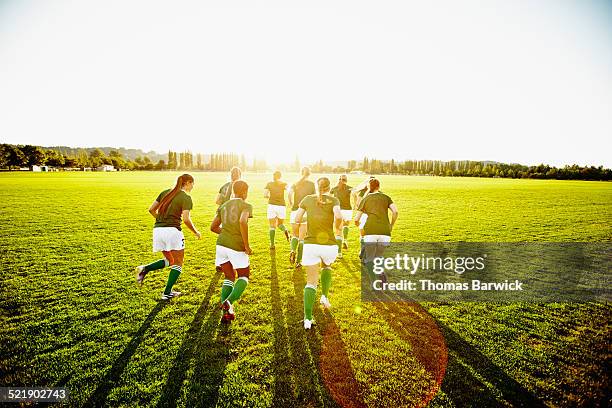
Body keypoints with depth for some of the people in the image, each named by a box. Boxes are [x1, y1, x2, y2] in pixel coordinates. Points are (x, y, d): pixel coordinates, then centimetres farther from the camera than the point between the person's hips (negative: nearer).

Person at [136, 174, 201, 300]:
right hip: (173, 230, -7)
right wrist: (196, 232, 0)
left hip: (157, 230, 7)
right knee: (178, 263, 10)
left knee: (169, 260, 23)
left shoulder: (165, 192, 14)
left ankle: (144, 269, 2)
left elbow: (151, 209, 12)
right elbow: (186, 219, -15)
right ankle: (167, 293, 9)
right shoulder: (186, 198, -6)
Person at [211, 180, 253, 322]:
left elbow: (213, 227, 17)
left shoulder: (223, 206, 15)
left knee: (229, 278, 18)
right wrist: (246, 245, -17)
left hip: (221, 244, 5)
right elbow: (242, 221, -23)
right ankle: (229, 301, -9)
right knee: (243, 277, 14)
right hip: (237, 246, -5)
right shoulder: (246, 206, -3)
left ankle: (226, 312, 12)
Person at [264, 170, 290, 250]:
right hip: (282, 206, 1)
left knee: (272, 226, 5)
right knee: (280, 224, 20)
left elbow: (265, 195, -5)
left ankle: (272, 244, -3)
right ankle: (286, 231, -12)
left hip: (272, 205, -1)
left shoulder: (269, 184, 5)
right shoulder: (284, 184, 5)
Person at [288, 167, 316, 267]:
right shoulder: (312, 184, 3)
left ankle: (293, 251, -8)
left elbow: (290, 192, -14)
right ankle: (298, 261, 7)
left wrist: (290, 203, 0)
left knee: (295, 235, 19)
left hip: (295, 211, 1)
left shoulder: (296, 183, 5)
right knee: (302, 238, 7)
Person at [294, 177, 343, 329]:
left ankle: (307, 318, 1)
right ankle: (325, 296, 23)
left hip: (310, 244, 1)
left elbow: (297, 219, 3)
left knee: (311, 282, 8)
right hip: (329, 244, -1)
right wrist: (337, 228, 1)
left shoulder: (308, 199, 7)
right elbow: (338, 216, -18)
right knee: (326, 267, 34)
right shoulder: (333, 200, 0)